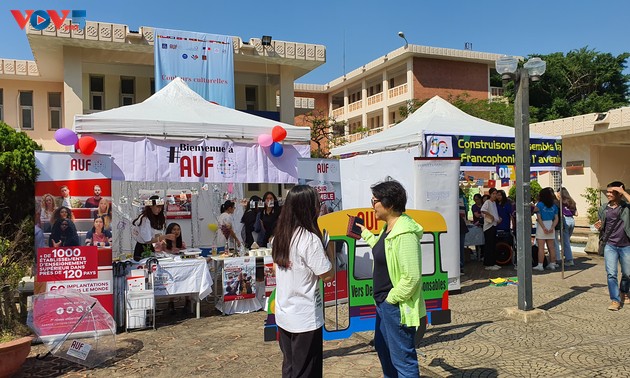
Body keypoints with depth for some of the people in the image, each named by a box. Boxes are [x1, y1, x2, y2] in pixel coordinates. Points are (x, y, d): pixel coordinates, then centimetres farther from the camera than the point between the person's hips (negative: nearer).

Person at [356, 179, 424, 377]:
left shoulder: (405, 234, -26)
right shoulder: (389, 227, 5)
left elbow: (411, 277, -27)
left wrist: (391, 299, -18)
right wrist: (366, 234, 26)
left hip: (397, 307, -11)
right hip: (384, 303, 11)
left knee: (403, 358, 2)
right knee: (383, 348, 26)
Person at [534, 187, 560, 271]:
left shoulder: (539, 204, -6)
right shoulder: (554, 206, 9)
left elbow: (539, 218, -13)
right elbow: (556, 219, 2)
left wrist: (544, 228, -15)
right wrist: (552, 227, -5)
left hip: (542, 226, -5)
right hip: (551, 226, 5)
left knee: (541, 247, -3)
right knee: (551, 247, 10)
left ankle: (540, 265, -3)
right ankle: (552, 264, 15)